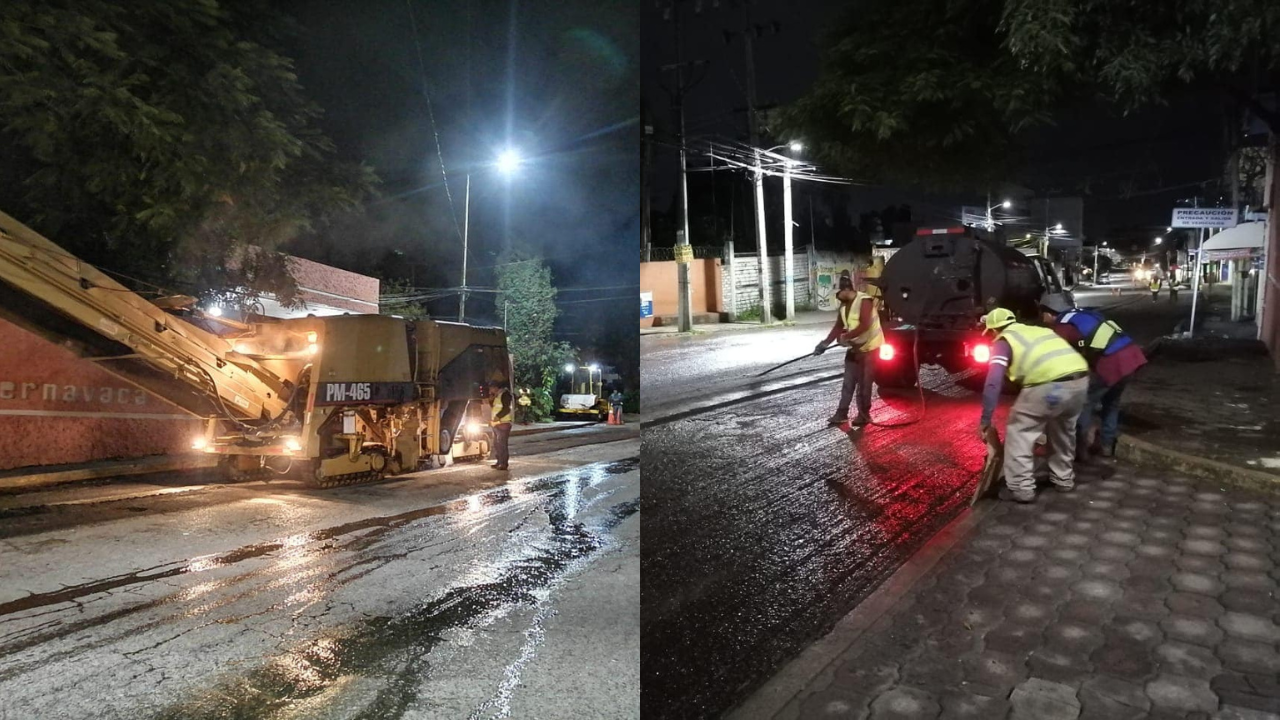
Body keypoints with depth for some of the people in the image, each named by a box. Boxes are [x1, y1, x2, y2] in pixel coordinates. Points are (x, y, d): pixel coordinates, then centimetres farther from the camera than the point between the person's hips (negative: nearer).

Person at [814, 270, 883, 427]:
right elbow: (838, 327, 7)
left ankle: (864, 414, 9)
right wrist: (825, 343, -1)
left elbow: (865, 325, -30)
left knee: (864, 383, -1)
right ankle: (842, 413, 13)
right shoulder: (843, 305, 4)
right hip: (855, 348, 8)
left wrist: (846, 336, -30)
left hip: (870, 347, -8)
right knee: (848, 382, 8)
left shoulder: (864, 300, -21)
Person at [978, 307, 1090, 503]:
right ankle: (1064, 479, 41)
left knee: (1019, 430, 10)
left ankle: (1021, 488, 10)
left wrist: (986, 419, 2)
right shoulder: (1040, 330, 31)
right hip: (1080, 378, 7)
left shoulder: (1003, 341, 11)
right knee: (1063, 430, 30)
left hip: (1049, 384, -7)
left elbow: (993, 382, -1)